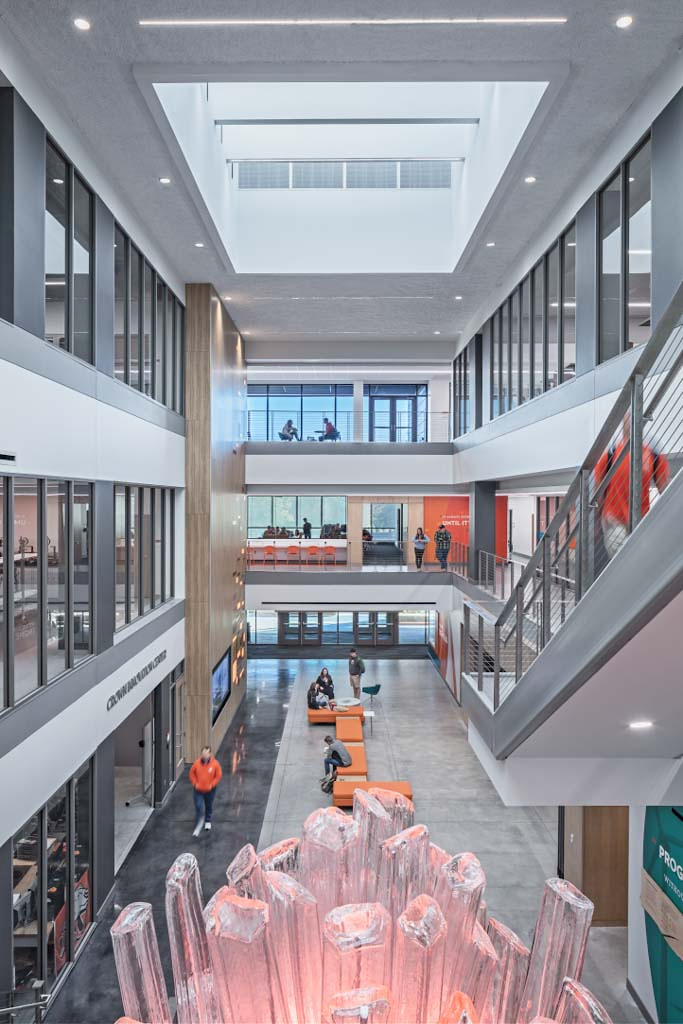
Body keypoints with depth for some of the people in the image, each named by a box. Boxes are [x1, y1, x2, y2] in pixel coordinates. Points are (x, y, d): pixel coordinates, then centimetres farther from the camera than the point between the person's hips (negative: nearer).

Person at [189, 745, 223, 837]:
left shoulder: (215, 763, -16)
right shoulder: (197, 763, -13)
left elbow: (219, 775, -5)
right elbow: (192, 774, 2)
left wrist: (212, 784, -11)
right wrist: (195, 783, -7)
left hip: (210, 790, 0)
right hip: (198, 790, 0)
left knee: (209, 806, 17)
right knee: (199, 807, -6)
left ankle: (208, 821, 41)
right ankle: (199, 824, 14)